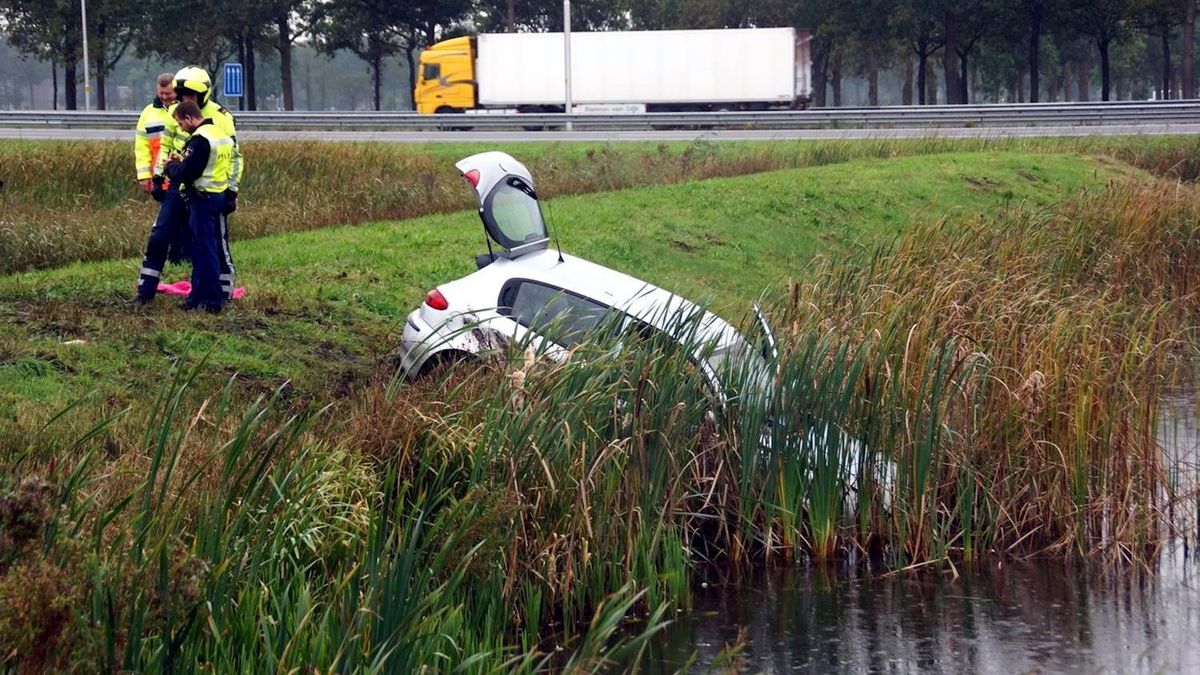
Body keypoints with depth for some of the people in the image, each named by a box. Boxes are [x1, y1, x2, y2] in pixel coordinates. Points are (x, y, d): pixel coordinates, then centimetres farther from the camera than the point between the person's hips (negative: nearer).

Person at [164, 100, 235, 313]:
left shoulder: (200, 139, -18)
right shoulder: (222, 135, 12)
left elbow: (186, 173, -20)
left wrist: (171, 166, 2)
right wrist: (180, 163, 17)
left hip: (202, 199, -9)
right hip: (218, 197, 9)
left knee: (205, 250, -4)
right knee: (202, 249, 16)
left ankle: (212, 300, -2)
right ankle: (199, 295, 21)